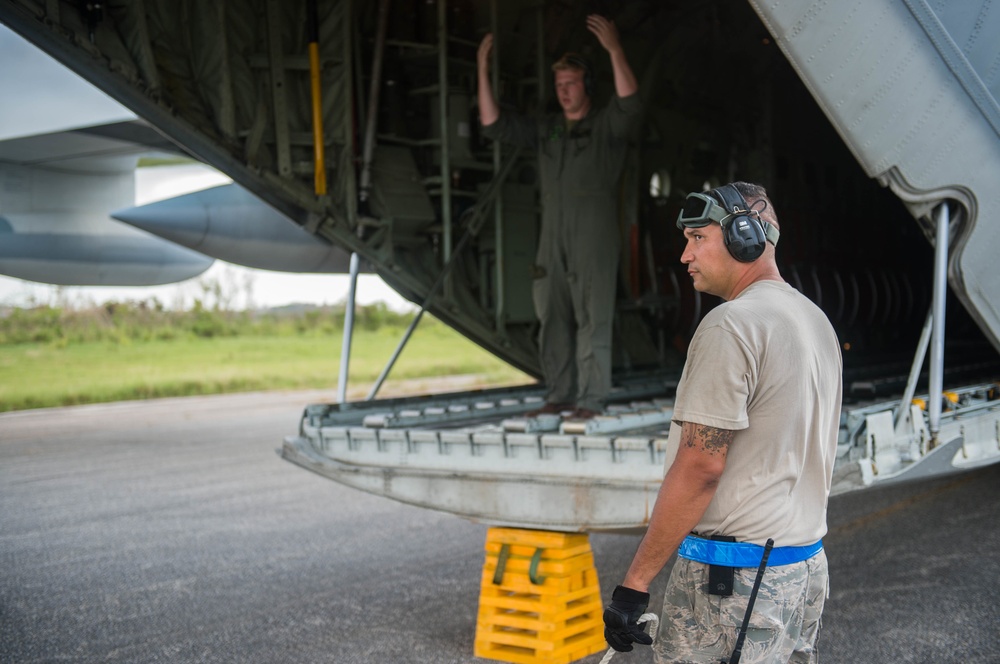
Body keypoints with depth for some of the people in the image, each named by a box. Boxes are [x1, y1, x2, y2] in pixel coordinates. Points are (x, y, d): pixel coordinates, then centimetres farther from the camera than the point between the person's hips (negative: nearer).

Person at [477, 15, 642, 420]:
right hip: (553, 240, 6)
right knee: (553, 320, 6)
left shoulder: (606, 126, 2)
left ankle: (591, 399, -4)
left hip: (595, 239, -5)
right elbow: (494, 124, 13)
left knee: (592, 319, -7)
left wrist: (615, 51, -29)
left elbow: (630, 103, -19)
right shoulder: (545, 130, 16)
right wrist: (483, 71, 6)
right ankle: (559, 396, 12)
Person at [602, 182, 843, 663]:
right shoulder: (818, 321, 13)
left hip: (732, 578, -9)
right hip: (809, 565, 9)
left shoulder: (732, 325, -15)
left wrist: (634, 583, -17)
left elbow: (699, 466, -20)